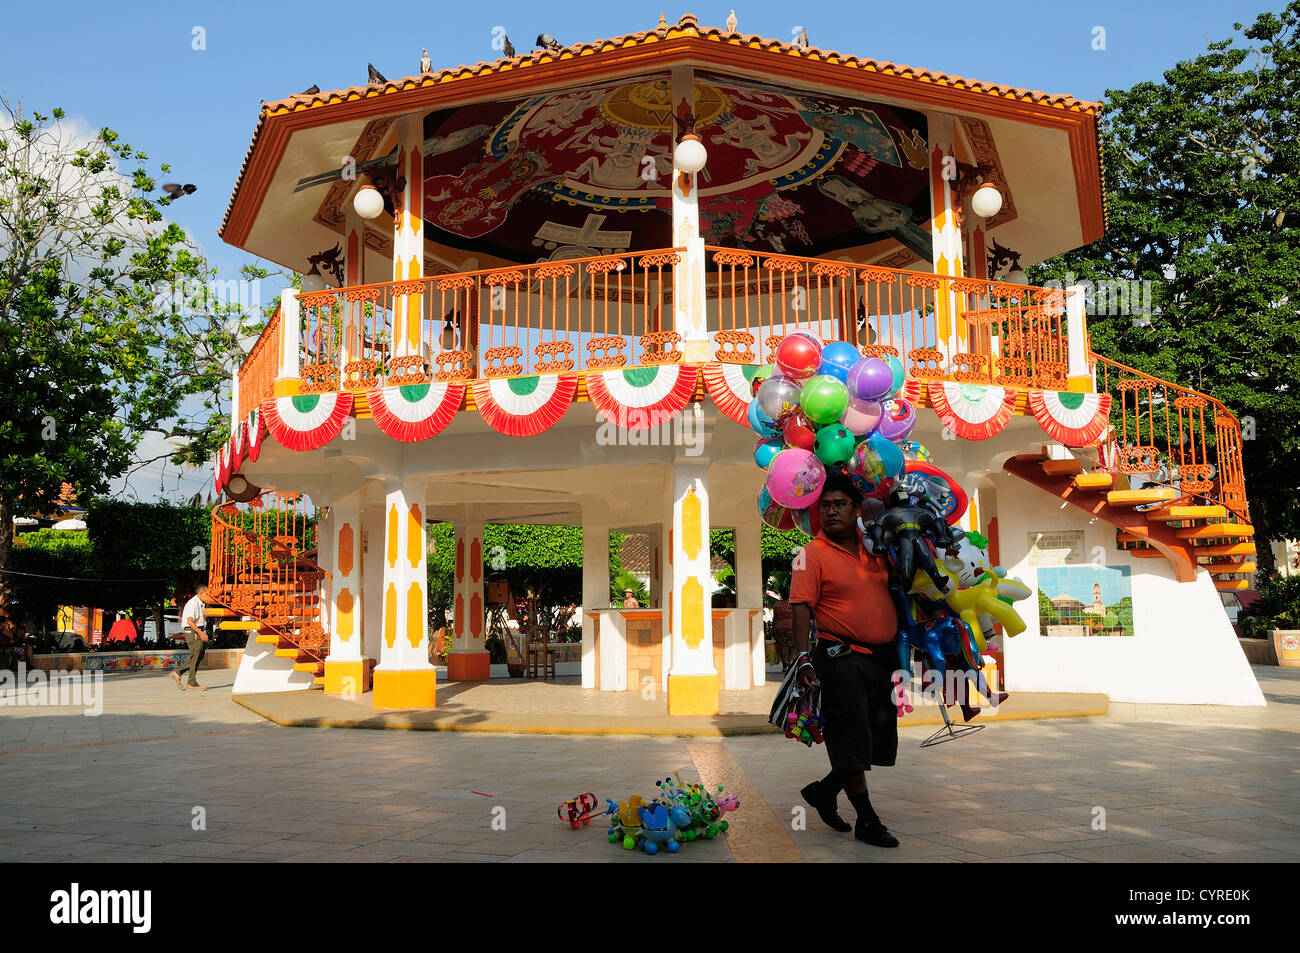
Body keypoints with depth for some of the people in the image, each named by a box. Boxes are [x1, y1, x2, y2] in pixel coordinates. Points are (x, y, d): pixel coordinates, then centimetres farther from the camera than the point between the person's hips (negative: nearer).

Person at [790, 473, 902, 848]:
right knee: (851, 742, -5)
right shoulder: (812, 554, -7)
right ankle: (866, 820, 8)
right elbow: (802, 607, -13)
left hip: (882, 658, 7)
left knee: (878, 742, 12)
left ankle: (823, 791, 29)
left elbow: (890, 592, 26)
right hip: (843, 658, -7)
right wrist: (803, 656, -21)